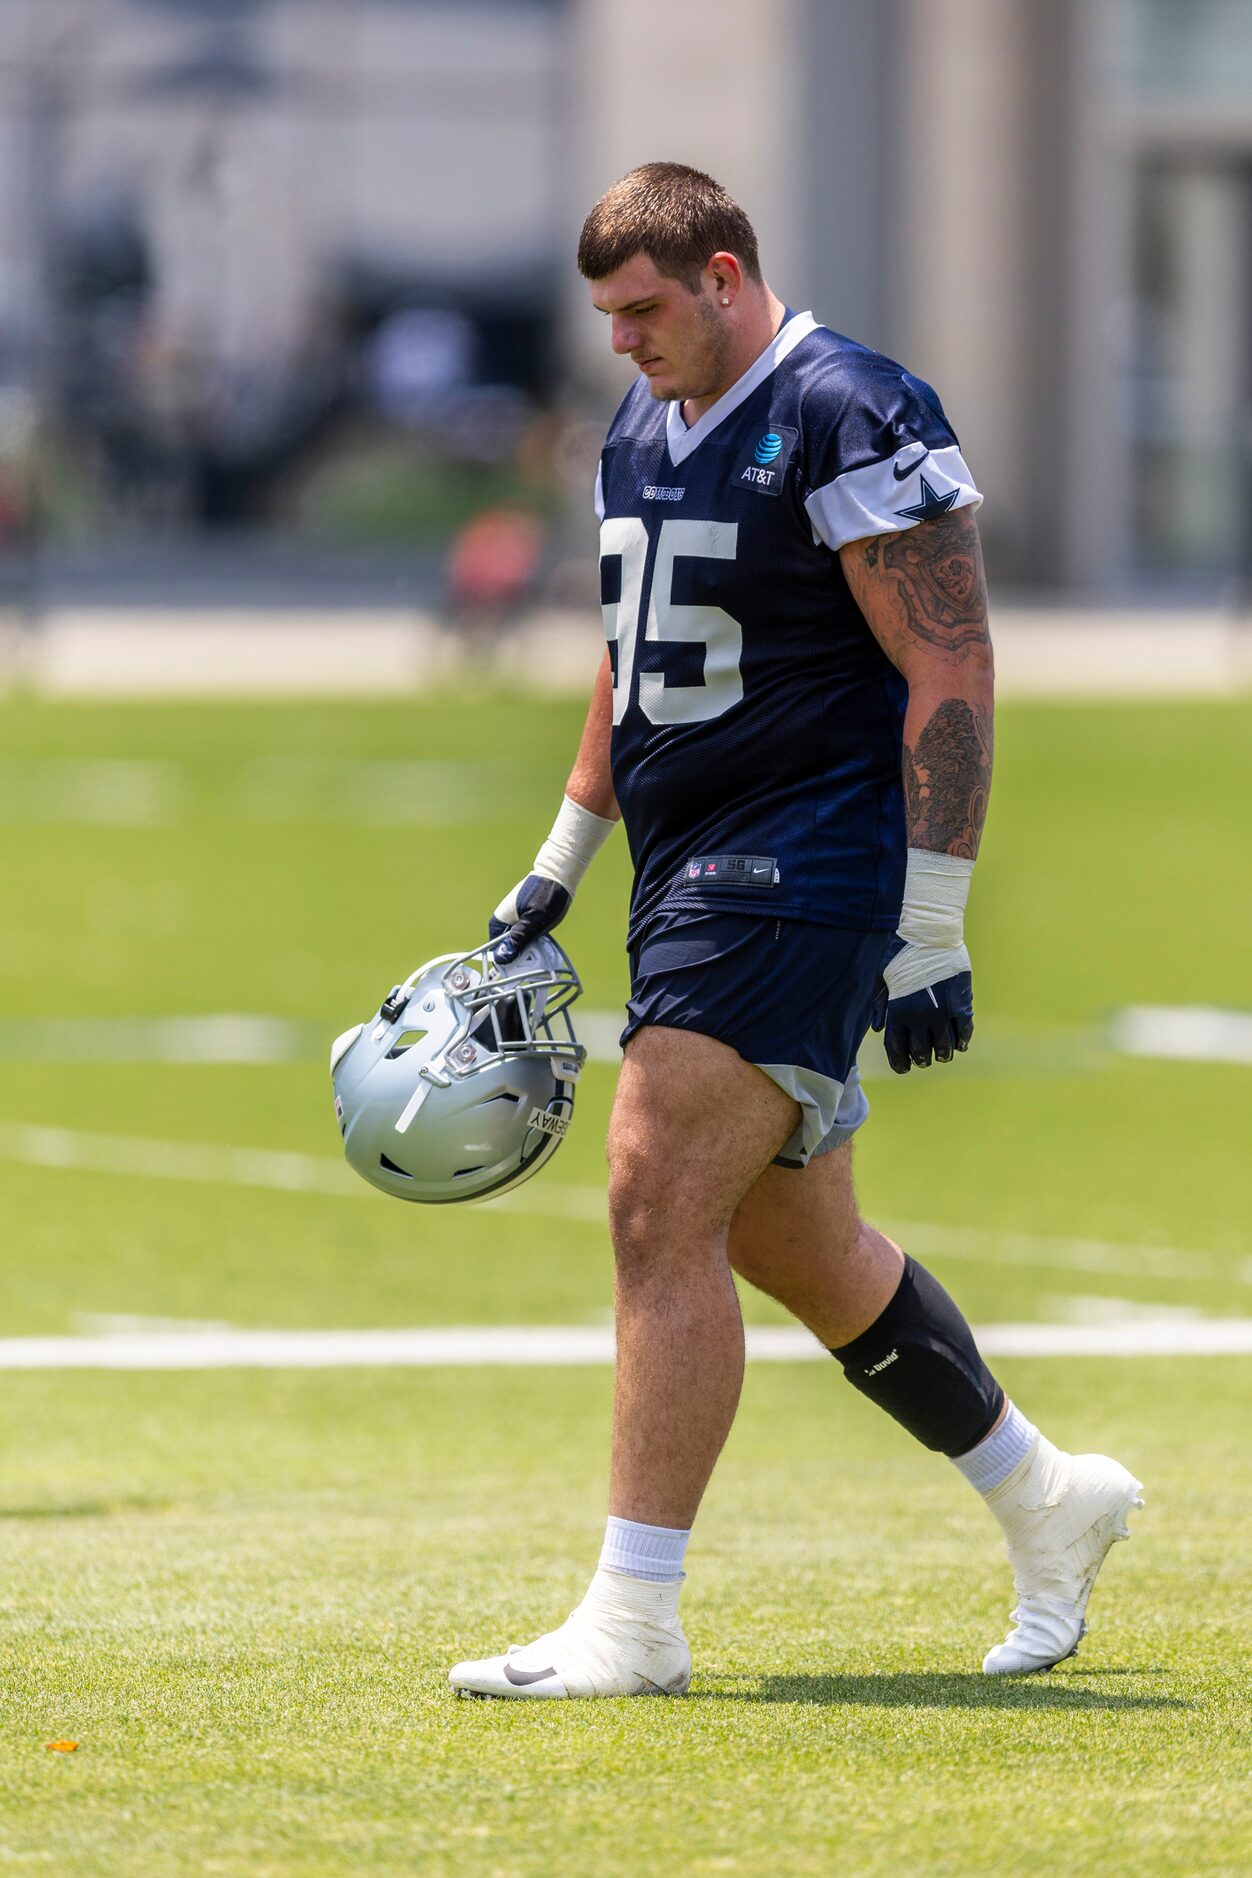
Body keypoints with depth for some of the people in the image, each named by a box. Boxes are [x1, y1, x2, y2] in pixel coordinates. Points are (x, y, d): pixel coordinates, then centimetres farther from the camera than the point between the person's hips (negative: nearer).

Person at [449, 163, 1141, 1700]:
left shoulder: (849, 418, -14)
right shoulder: (643, 427, 13)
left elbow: (951, 674, -16)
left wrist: (931, 929, -20)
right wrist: (560, 864, 23)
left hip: (805, 869, -9)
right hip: (690, 874, 9)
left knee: (662, 1210, -15)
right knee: (795, 1244, 13)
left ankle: (633, 1621, -13)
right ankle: (1047, 1500, 30)